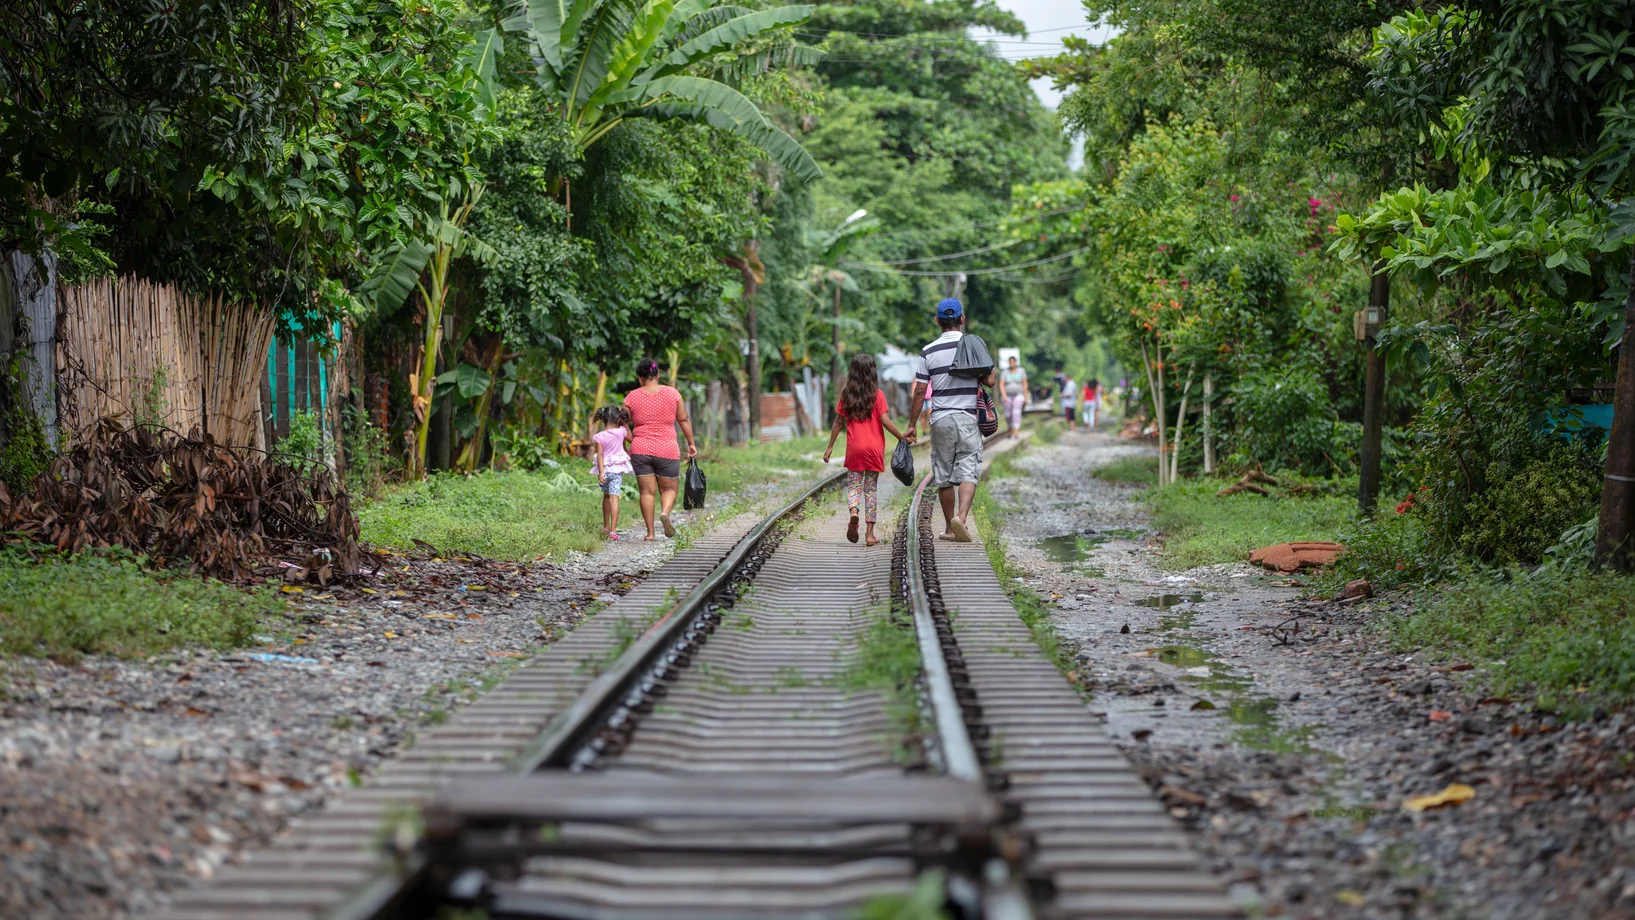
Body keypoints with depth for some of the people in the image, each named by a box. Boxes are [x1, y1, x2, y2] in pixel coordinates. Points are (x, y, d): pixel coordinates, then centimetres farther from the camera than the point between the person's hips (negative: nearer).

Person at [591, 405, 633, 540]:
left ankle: (606, 526, 34)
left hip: (605, 468, 1)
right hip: (617, 469, -1)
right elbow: (631, 438, 16)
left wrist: (601, 472, -15)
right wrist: (626, 425, 23)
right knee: (614, 498, -7)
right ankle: (613, 530, -18)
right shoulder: (621, 432, -4)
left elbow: (600, 454, -12)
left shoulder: (599, 436, -6)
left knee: (606, 496, 21)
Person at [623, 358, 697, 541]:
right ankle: (665, 512, -19)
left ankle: (650, 532, 0)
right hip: (667, 450, 0)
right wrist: (691, 443, 12)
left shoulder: (632, 397, 1)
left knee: (647, 491, 4)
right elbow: (684, 420, 4)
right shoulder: (672, 393, 0)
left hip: (640, 450, 0)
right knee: (668, 489, 11)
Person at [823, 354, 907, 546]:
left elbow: (838, 422, 4)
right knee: (871, 489, 6)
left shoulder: (846, 395, 2)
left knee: (854, 485, 10)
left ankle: (853, 511, -23)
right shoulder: (877, 395, -5)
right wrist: (902, 437, -1)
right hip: (874, 448, -1)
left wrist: (830, 447, 10)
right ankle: (870, 534, 4)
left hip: (854, 448, 1)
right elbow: (885, 421, -11)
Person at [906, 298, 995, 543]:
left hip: (940, 419, 1)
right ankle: (961, 517, -27)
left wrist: (912, 425, 6)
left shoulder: (928, 351, 0)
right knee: (968, 472, -5)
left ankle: (951, 528, 17)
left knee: (944, 476, 11)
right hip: (967, 418, -1)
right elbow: (989, 380, -4)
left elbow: (919, 391, 0)